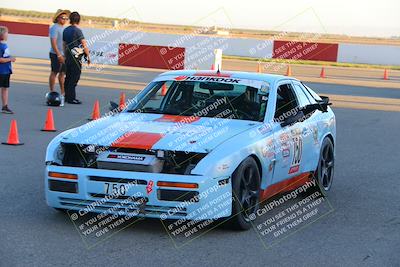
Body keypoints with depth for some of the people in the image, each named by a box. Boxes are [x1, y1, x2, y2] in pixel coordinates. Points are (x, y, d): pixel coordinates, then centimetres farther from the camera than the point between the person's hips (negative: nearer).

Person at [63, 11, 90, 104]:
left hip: (68, 57, 8)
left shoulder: (66, 30, 9)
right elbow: (84, 45, -13)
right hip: (76, 57, -8)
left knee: (68, 77, 14)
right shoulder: (77, 30, -13)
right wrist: (88, 56, -3)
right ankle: (71, 98, -5)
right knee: (74, 78, -5)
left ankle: (66, 96, 19)